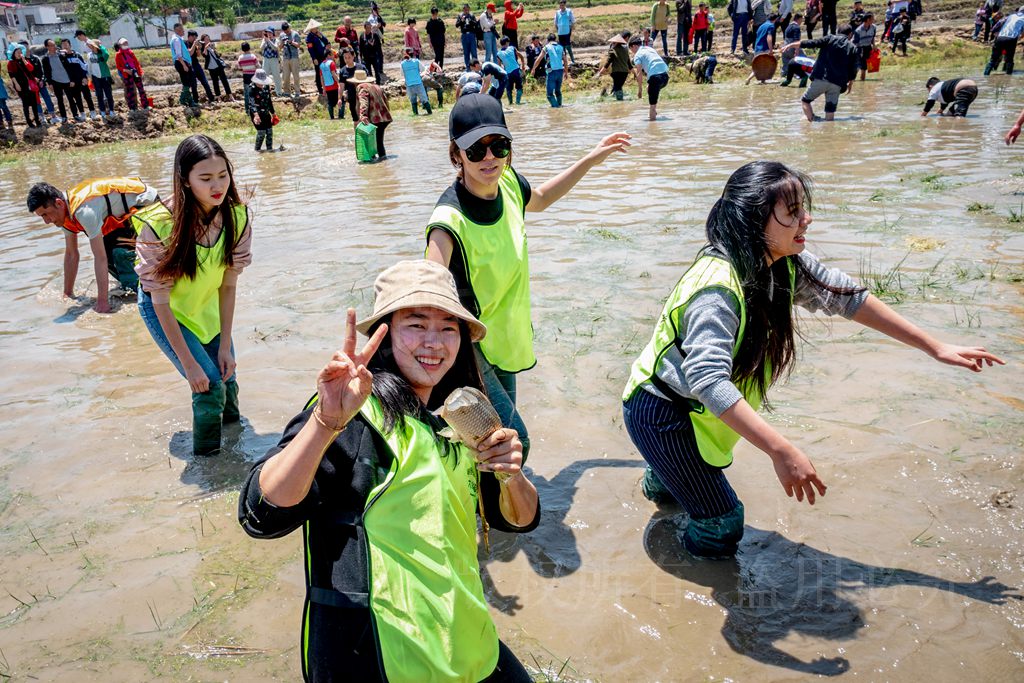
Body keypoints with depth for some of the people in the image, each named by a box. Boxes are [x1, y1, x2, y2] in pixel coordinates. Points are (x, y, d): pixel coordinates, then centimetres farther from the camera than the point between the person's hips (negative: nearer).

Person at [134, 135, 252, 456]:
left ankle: (231, 420, 42)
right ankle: (206, 454, 14)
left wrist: (225, 346, -12)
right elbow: (161, 303, -26)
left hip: (208, 306, 4)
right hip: (166, 311, -4)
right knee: (210, 386, -12)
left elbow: (228, 285, -13)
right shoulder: (159, 226, -34)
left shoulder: (236, 216, -22)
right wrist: (190, 364, -24)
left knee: (227, 379, 7)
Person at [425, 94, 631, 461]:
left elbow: (539, 198, 15)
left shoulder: (508, 182, -10)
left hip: (503, 335, 8)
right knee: (513, 440, -10)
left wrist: (591, 160, 19)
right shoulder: (450, 220, -33)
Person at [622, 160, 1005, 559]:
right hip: (659, 411, -8)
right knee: (721, 525, -5)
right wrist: (782, 452, -47)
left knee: (708, 468, 32)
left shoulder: (785, 264, -9)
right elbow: (708, 380, -43)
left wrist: (936, 348, 7)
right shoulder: (718, 287, -35)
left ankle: (662, 481, 59)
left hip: (695, 409, 8)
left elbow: (847, 298, 2)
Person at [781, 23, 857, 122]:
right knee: (830, 111, 7)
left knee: (805, 100, 10)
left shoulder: (830, 39, 4)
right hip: (837, 84, 3)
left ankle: (811, 121, -5)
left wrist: (791, 45, 6)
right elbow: (853, 69, 11)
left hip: (821, 79, -2)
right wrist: (850, 83, 27)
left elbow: (811, 43, -1)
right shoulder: (852, 48, 11)